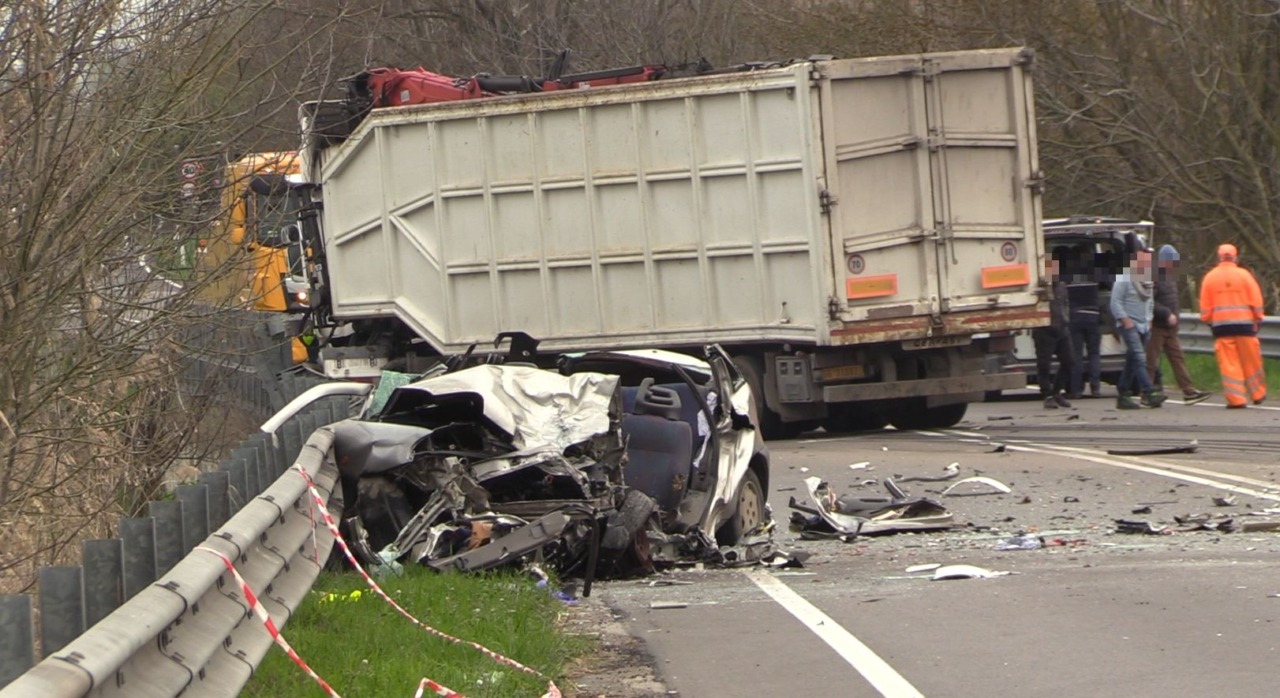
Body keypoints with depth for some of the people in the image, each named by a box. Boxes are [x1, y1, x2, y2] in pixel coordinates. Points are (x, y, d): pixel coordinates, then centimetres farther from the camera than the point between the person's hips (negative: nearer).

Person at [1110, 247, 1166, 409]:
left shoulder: (1146, 281, 17)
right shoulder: (1124, 279, -8)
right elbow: (1115, 302, -12)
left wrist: (1149, 319, 14)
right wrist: (1125, 319, -18)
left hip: (1143, 327, 8)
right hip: (1130, 325, -8)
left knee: (1132, 362, 10)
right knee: (1139, 358, -20)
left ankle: (1123, 396, 15)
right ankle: (1148, 394, -29)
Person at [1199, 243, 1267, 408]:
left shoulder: (1210, 277, 3)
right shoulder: (1244, 275, -1)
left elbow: (1205, 306, 6)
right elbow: (1256, 300, 0)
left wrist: (1208, 321, 19)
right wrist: (1258, 320, 10)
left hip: (1220, 325, 0)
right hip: (1244, 323, 0)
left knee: (1228, 363, -1)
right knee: (1251, 360, 11)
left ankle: (1235, 398, -7)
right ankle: (1258, 394, 20)